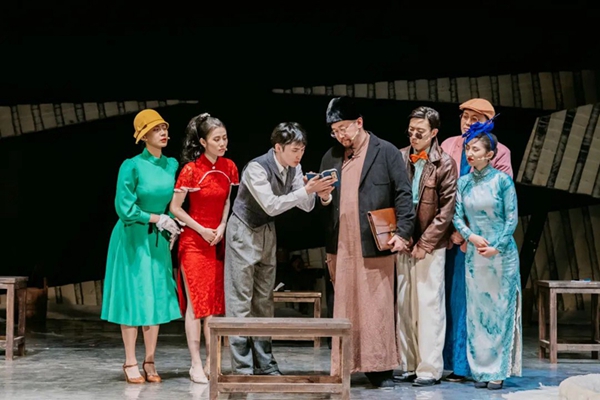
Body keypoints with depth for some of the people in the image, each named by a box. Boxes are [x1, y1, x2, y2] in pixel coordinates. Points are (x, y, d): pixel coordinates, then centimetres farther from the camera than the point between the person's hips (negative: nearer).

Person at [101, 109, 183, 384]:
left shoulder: (172, 165, 3)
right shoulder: (132, 166, -13)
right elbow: (124, 209, -15)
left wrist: (171, 228, -1)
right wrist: (158, 219, -13)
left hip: (158, 240, 5)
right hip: (133, 238, -5)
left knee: (157, 298, 6)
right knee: (133, 298, -1)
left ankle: (149, 363, 16)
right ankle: (130, 364, 9)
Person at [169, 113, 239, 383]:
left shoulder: (229, 168, 2)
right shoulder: (190, 170, -13)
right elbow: (175, 208, -8)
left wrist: (222, 226, -2)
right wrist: (202, 230, -12)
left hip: (218, 242, 5)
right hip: (194, 242, -5)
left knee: (215, 302, 7)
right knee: (195, 302, -4)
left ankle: (211, 362, 14)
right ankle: (196, 366, 1)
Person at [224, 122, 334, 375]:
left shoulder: (293, 169, -4)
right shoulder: (256, 168, -24)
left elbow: (306, 206, -2)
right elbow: (271, 206, -29)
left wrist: (315, 189, -23)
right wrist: (306, 190, -33)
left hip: (267, 233, 7)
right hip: (244, 233, -7)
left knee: (264, 300, 11)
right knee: (241, 300, -4)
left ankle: (264, 364, 18)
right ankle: (242, 368, 0)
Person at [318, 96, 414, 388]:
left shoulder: (386, 152, 1)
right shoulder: (330, 157, 15)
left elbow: (403, 194, -2)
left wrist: (403, 232, -11)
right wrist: (324, 197, -3)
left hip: (376, 245, -4)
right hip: (340, 247, 4)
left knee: (378, 307, -2)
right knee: (344, 308, 5)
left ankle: (381, 367, 6)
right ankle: (344, 366, 12)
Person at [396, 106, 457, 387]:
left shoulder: (444, 163, -5)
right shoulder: (399, 158, 5)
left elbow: (447, 209, -7)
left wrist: (425, 243, -10)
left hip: (430, 244, -4)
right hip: (403, 242, 4)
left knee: (429, 305, -3)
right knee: (404, 305, 6)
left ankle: (430, 369, 4)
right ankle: (408, 365, 15)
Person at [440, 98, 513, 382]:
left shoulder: (499, 154, -2)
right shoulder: (448, 146, 9)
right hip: (450, 236, 3)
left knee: (469, 302, 1)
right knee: (450, 299, 6)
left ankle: (463, 363, 10)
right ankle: (447, 361, 14)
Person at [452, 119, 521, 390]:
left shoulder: (502, 180, -5)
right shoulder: (463, 182, 7)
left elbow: (512, 218, -6)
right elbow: (457, 216, 6)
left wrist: (497, 247, -13)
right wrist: (471, 236, -11)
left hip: (501, 254, -4)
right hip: (474, 254, 4)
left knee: (500, 309, 0)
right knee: (477, 311, 5)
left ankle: (498, 371, 6)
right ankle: (480, 369, 13)